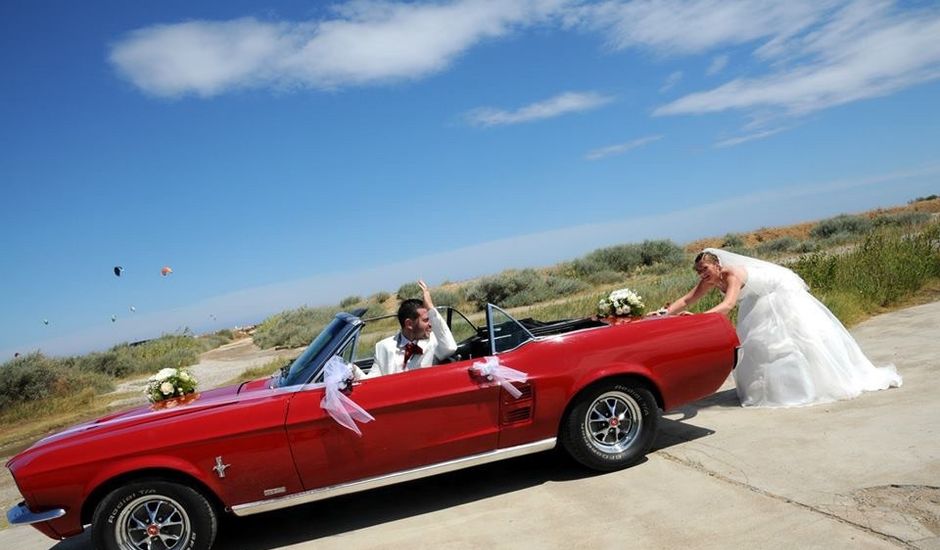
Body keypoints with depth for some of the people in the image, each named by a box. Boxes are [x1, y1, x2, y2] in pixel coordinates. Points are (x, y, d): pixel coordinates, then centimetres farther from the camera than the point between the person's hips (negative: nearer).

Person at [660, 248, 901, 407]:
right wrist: (665, 313, -32)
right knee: (758, 341, 8)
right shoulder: (709, 281, -15)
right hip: (762, 304, 8)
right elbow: (686, 300, -17)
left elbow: (727, 305, -50)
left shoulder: (732, 274, -37)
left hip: (782, 291, -8)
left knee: (804, 331, -2)